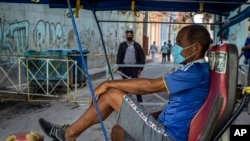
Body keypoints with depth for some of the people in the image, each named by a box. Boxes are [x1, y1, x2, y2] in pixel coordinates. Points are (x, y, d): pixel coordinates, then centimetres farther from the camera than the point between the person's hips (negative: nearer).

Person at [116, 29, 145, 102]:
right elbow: (119, 57, 4)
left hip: (134, 68, -1)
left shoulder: (137, 45, 3)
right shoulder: (122, 45, 5)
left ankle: (140, 101, 7)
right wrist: (119, 68, -2)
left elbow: (142, 57, 4)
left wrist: (140, 68, -3)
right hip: (125, 68, 1)